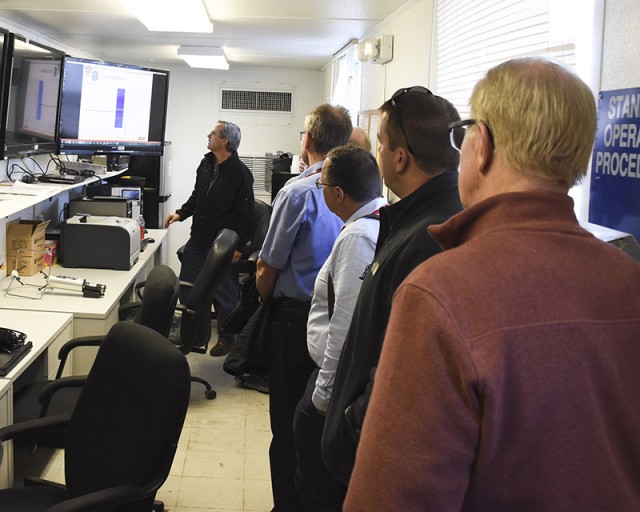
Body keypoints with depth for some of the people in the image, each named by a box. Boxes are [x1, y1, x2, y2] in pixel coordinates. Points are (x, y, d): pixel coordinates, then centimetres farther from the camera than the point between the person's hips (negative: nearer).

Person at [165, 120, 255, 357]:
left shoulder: (240, 173, -16)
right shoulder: (206, 164, 6)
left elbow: (246, 214, -15)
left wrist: (238, 246, -16)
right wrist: (181, 213, 8)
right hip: (198, 239, 8)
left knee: (225, 292, 6)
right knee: (187, 289, 15)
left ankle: (227, 336, 23)